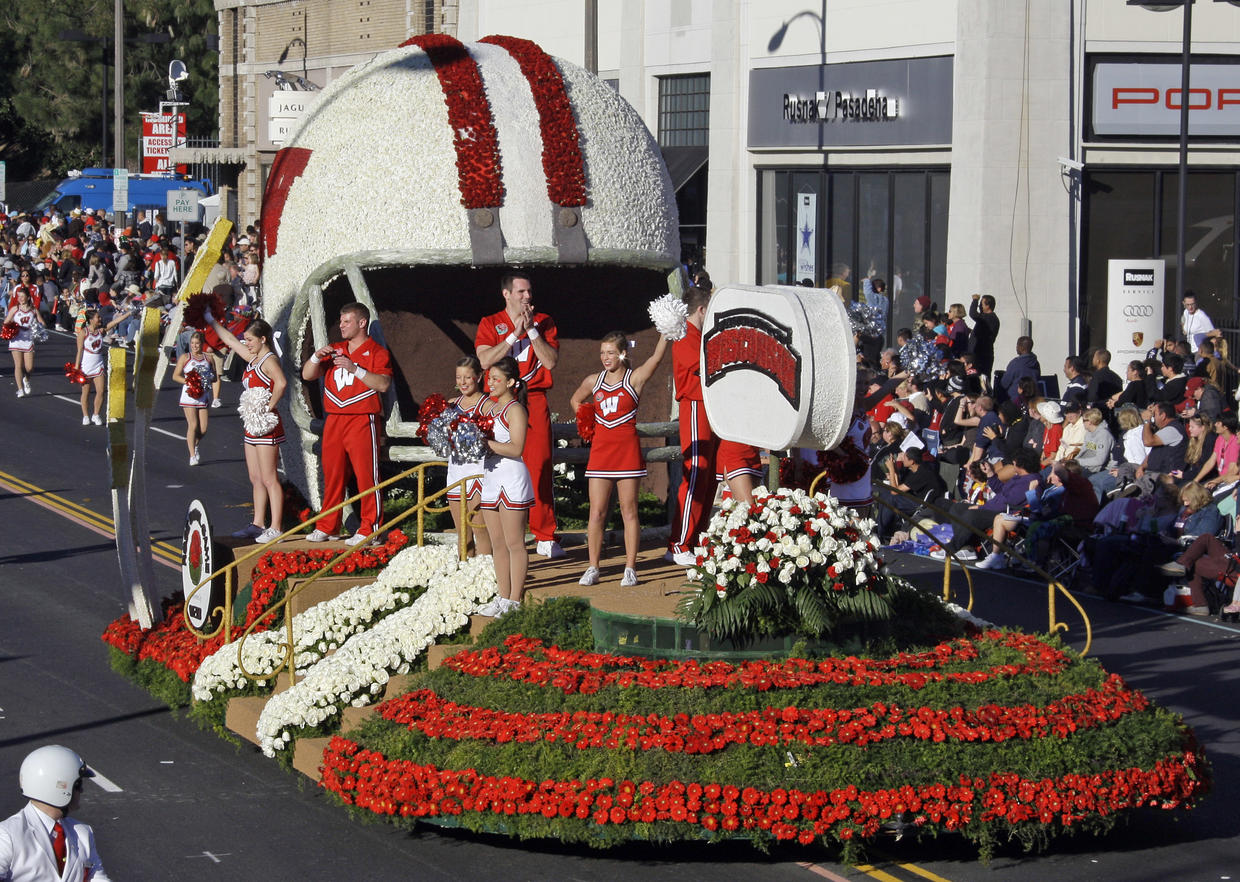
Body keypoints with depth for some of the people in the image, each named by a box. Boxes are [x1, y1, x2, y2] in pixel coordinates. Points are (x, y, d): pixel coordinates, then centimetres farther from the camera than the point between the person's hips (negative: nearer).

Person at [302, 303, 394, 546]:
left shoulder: (376, 352, 2)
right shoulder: (335, 350, 19)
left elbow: (383, 384, -13)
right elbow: (307, 375, 14)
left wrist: (354, 368, -19)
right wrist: (317, 357, -6)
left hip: (363, 421, -6)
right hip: (333, 421, 6)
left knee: (367, 475, -7)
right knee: (332, 474, 7)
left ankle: (370, 529, -5)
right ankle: (327, 527, 14)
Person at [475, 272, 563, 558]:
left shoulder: (544, 322, 12)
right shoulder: (490, 324, 9)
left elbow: (551, 361, 0)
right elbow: (485, 360, -7)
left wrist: (532, 330, -7)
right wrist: (516, 333, -9)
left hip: (534, 401, 0)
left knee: (539, 468, -5)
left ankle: (545, 537, -1)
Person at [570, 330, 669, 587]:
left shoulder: (634, 379, -2)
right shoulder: (593, 381, 9)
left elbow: (657, 356, -16)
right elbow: (575, 401, 26)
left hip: (627, 449, -3)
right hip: (600, 449, 3)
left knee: (629, 510, 1)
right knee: (597, 512, 1)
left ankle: (630, 569, 5)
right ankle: (592, 569, 6)